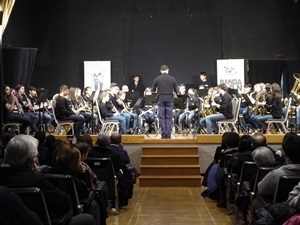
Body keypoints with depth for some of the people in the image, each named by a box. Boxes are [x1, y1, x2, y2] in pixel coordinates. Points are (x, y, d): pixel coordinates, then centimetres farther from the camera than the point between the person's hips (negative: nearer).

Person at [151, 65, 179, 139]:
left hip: (161, 100, 0)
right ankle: (168, 134, 3)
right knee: (169, 118, 5)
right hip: (170, 100, 1)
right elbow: (177, 90, 3)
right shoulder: (172, 79, 0)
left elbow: (152, 90, 4)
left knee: (162, 117, 4)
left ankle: (164, 134, 2)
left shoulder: (157, 79, -2)